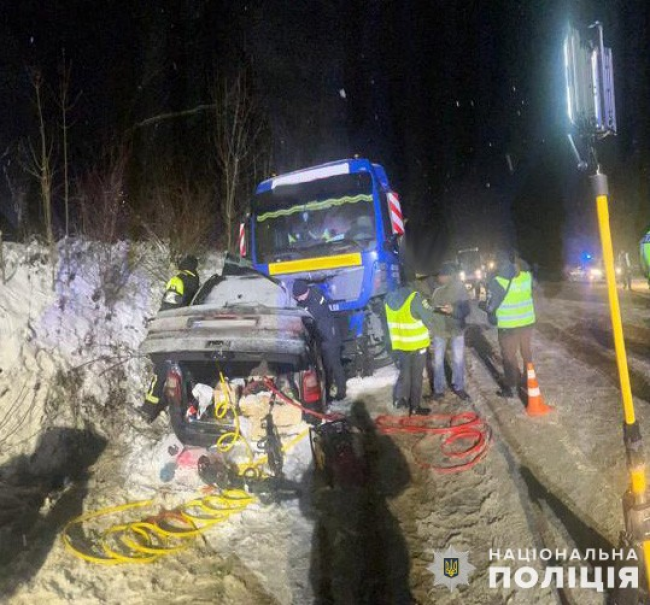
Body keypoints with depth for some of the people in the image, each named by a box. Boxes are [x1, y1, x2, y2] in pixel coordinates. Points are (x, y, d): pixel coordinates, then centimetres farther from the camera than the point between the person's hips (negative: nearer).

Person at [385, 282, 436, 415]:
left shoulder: (389, 297, -3)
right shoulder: (415, 298, -22)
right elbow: (430, 321, -15)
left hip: (398, 345, 5)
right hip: (416, 345, -5)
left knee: (404, 373, 24)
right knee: (416, 377, 10)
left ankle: (398, 399, 31)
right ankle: (415, 407, 21)